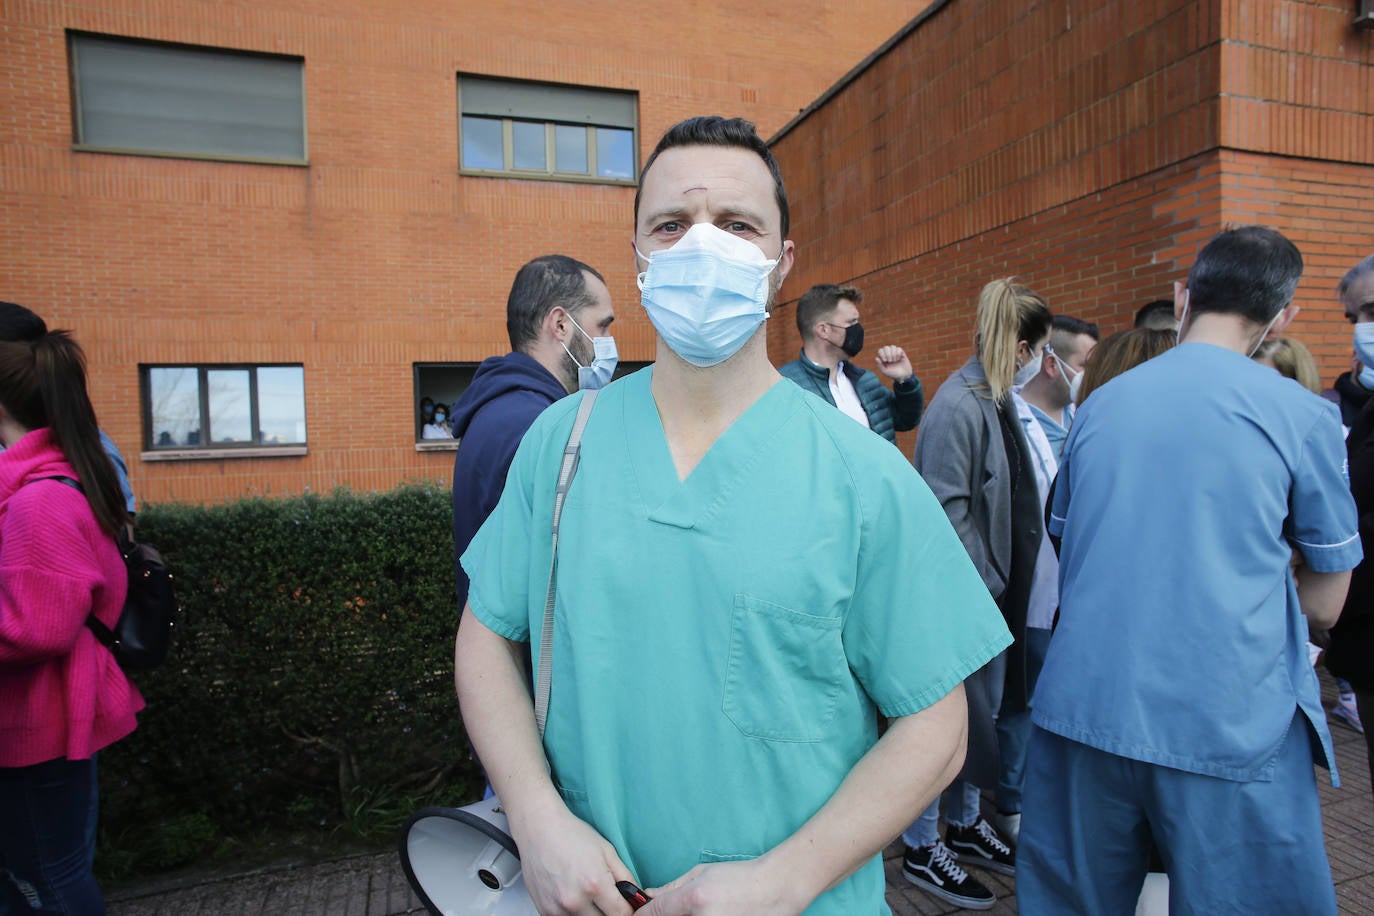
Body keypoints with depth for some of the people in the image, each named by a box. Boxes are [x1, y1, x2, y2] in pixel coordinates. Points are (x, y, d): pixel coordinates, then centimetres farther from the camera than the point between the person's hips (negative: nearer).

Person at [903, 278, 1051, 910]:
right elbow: (947, 512, -22)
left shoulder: (998, 402, 8)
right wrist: (981, 588, -19)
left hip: (995, 591, 9)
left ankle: (965, 823, 40)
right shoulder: (958, 406, -19)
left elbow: (1011, 501, 12)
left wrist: (1006, 586, 9)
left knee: (984, 711, 21)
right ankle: (923, 849, 24)